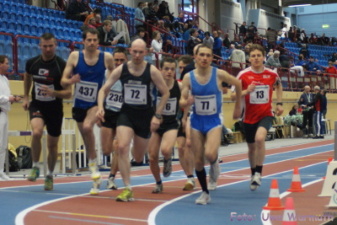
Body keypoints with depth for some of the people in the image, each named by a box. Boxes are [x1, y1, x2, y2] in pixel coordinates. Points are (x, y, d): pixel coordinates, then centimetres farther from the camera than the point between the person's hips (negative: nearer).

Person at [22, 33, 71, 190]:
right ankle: (35, 167, -7)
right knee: (37, 133, -28)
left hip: (55, 108, -1)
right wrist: (26, 97, 13)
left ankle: (49, 176, 33)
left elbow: (68, 93, -15)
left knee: (52, 145, 10)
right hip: (37, 106, 1)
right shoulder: (32, 63, -6)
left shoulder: (62, 65, -16)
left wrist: (53, 92, -32)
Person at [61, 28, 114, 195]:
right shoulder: (75, 56, -6)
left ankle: (93, 163, -13)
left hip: (96, 103, -3)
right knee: (87, 140, 13)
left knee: (87, 127, -33)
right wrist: (71, 81, -26)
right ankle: (96, 180, 29)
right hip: (79, 104, 3)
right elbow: (63, 81, -6)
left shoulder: (107, 58, -8)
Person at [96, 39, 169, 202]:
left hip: (145, 115, 0)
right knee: (122, 147, -21)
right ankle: (127, 189, -13)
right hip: (126, 113, 0)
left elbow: (165, 93, -1)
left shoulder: (152, 71, -9)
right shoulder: (121, 70, -6)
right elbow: (104, 89, 0)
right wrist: (100, 107, -17)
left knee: (138, 158, 8)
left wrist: (157, 115, -7)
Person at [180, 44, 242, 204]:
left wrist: (238, 107, 12)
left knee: (210, 154, -25)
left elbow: (238, 84, 4)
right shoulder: (188, 77, -7)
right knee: (198, 160, 6)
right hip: (197, 120, 2)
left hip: (214, 120, -2)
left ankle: (214, 164, 13)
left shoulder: (219, 74, -12)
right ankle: (205, 193, 27)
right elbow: (182, 102, -4)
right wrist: (186, 102, -28)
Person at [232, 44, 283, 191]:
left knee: (260, 138, -28)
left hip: (266, 114, -1)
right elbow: (235, 95, -7)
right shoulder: (243, 75, -8)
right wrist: (246, 91, -26)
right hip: (249, 116, 1)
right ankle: (253, 174, 39)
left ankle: (258, 173, -15)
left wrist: (279, 103, 10)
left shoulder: (272, 74, -3)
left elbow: (278, 86, 19)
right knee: (251, 147, 14)